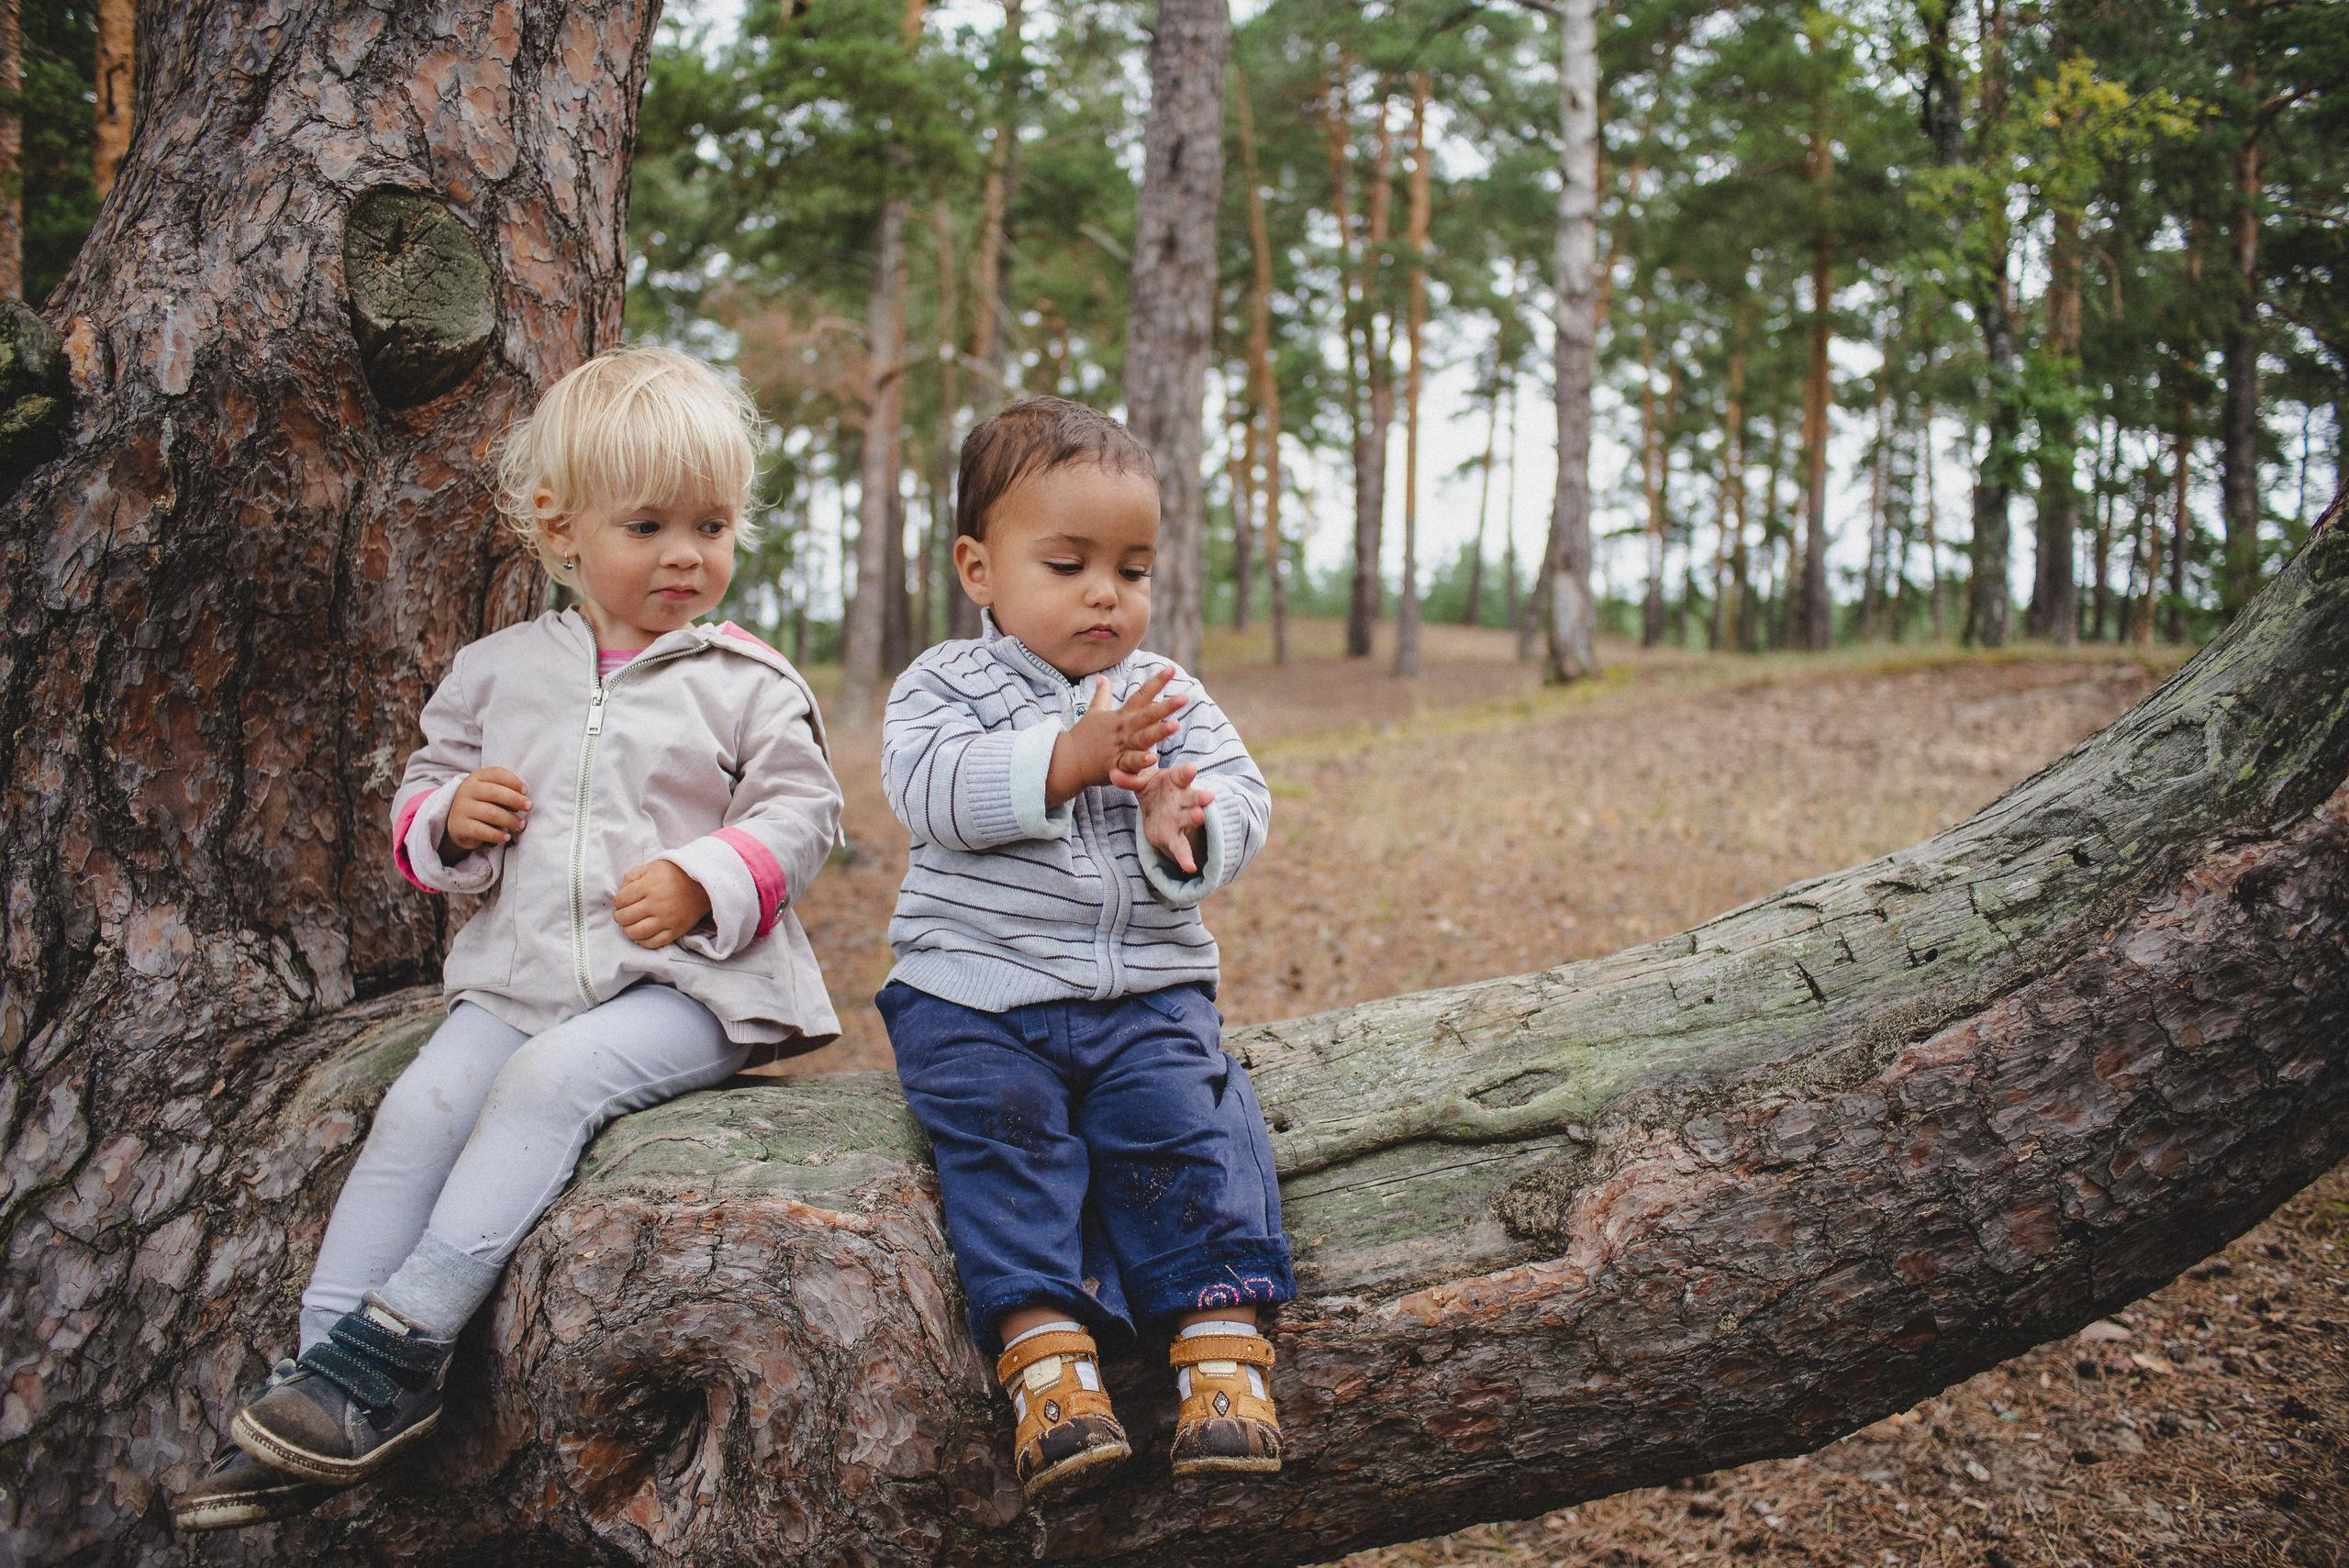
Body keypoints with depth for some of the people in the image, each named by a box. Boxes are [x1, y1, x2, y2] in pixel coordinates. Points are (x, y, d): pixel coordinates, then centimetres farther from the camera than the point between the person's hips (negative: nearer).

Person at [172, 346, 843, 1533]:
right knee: (418, 1109, -18)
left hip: (681, 984, -4)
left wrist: (702, 882, -15)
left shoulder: (746, 682, 5)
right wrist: (449, 819, -3)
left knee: (551, 1081, -30)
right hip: (519, 975, 4)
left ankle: (397, 1341, -30)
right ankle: (327, 1373, -16)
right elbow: (422, 793, 22)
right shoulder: (498, 672, 14)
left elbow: (801, 812, 1)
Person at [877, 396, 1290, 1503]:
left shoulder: (1168, 695, 11)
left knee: (1185, 1118, -20)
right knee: (1001, 1121, -25)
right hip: (974, 988, -2)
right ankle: (1044, 1347, -27)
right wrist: (1066, 760, -29)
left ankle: (1222, 1335, -19)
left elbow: (1243, 803, 0)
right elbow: (930, 788, -18)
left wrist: (1185, 826, -24)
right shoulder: (944, 684, 2)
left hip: (1148, 988, 2)